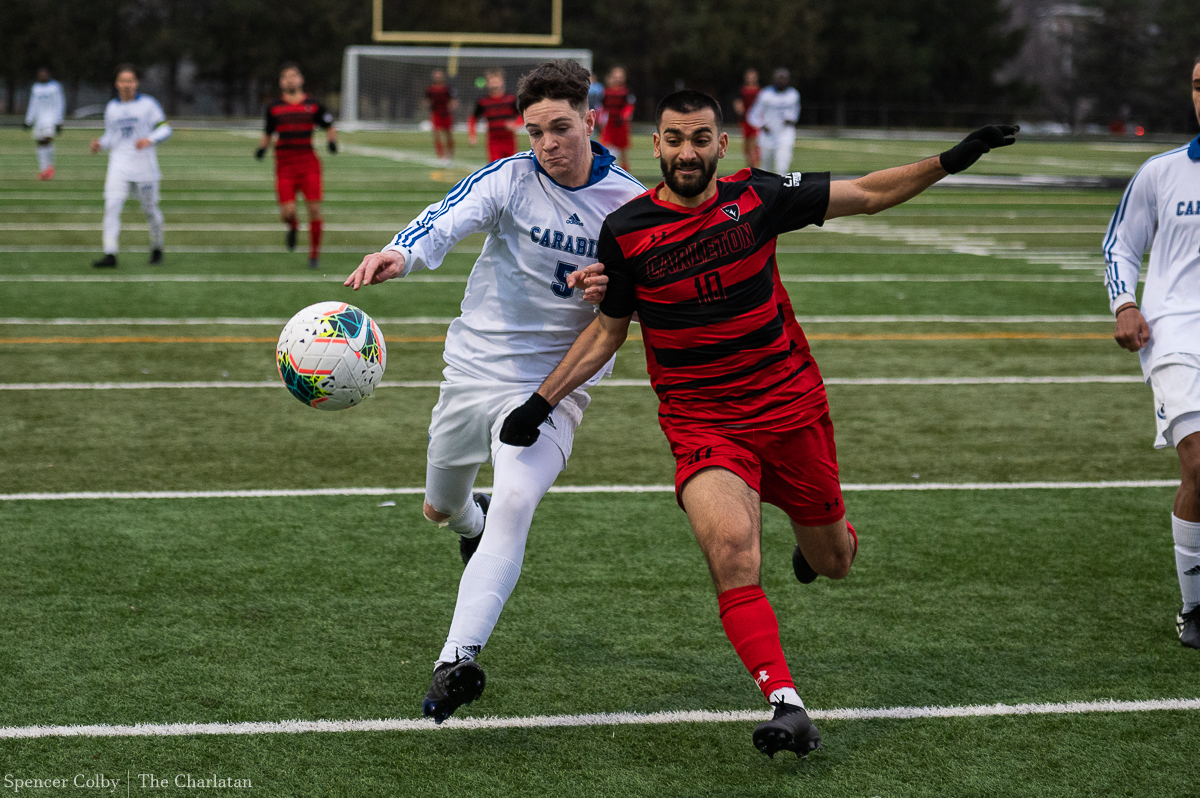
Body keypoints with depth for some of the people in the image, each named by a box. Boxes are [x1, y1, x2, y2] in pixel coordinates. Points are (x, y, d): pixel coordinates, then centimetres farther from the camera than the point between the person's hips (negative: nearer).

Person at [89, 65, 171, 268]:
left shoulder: (148, 104, -1)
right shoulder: (111, 107, 11)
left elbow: (165, 129, -1)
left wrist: (149, 140, -20)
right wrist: (100, 144, -1)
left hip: (144, 167, -2)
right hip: (118, 167, 2)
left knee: (150, 209, 7)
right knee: (111, 207, -14)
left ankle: (157, 249, 30)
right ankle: (110, 255, -18)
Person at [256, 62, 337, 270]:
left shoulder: (313, 105, 7)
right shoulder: (274, 108, 9)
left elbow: (330, 128, 16)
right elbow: (268, 133, 20)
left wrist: (332, 141, -4)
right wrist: (262, 147, 0)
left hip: (309, 163, 0)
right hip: (284, 165, 0)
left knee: (314, 209, -8)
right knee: (287, 212, -13)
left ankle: (314, 254, 7)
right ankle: (293, 227, 26)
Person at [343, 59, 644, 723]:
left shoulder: (630, 203, -4)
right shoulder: (509, 179, -8)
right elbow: (447, 222, -27)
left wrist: (614, 289, -18)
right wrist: (401, 253, -51)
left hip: (554, 386, -2)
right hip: (472, 371, 2)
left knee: (514, 503, -26)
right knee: (440, 508, 18)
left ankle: (458, 660, -30)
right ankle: (472, 523, 58)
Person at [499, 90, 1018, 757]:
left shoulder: (756, 197, -5)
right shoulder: (626, 231, -5)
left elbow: (869, 194, 4)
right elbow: (608, 330, 9)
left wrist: (951, 161, -6)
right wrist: (543, 401, 2)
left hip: (791, 404, 2)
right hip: (701, 421, -2)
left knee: (833, 563, 13)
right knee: (731, 547, -28)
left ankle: (818, 540, 53)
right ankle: (786, 705, -28)